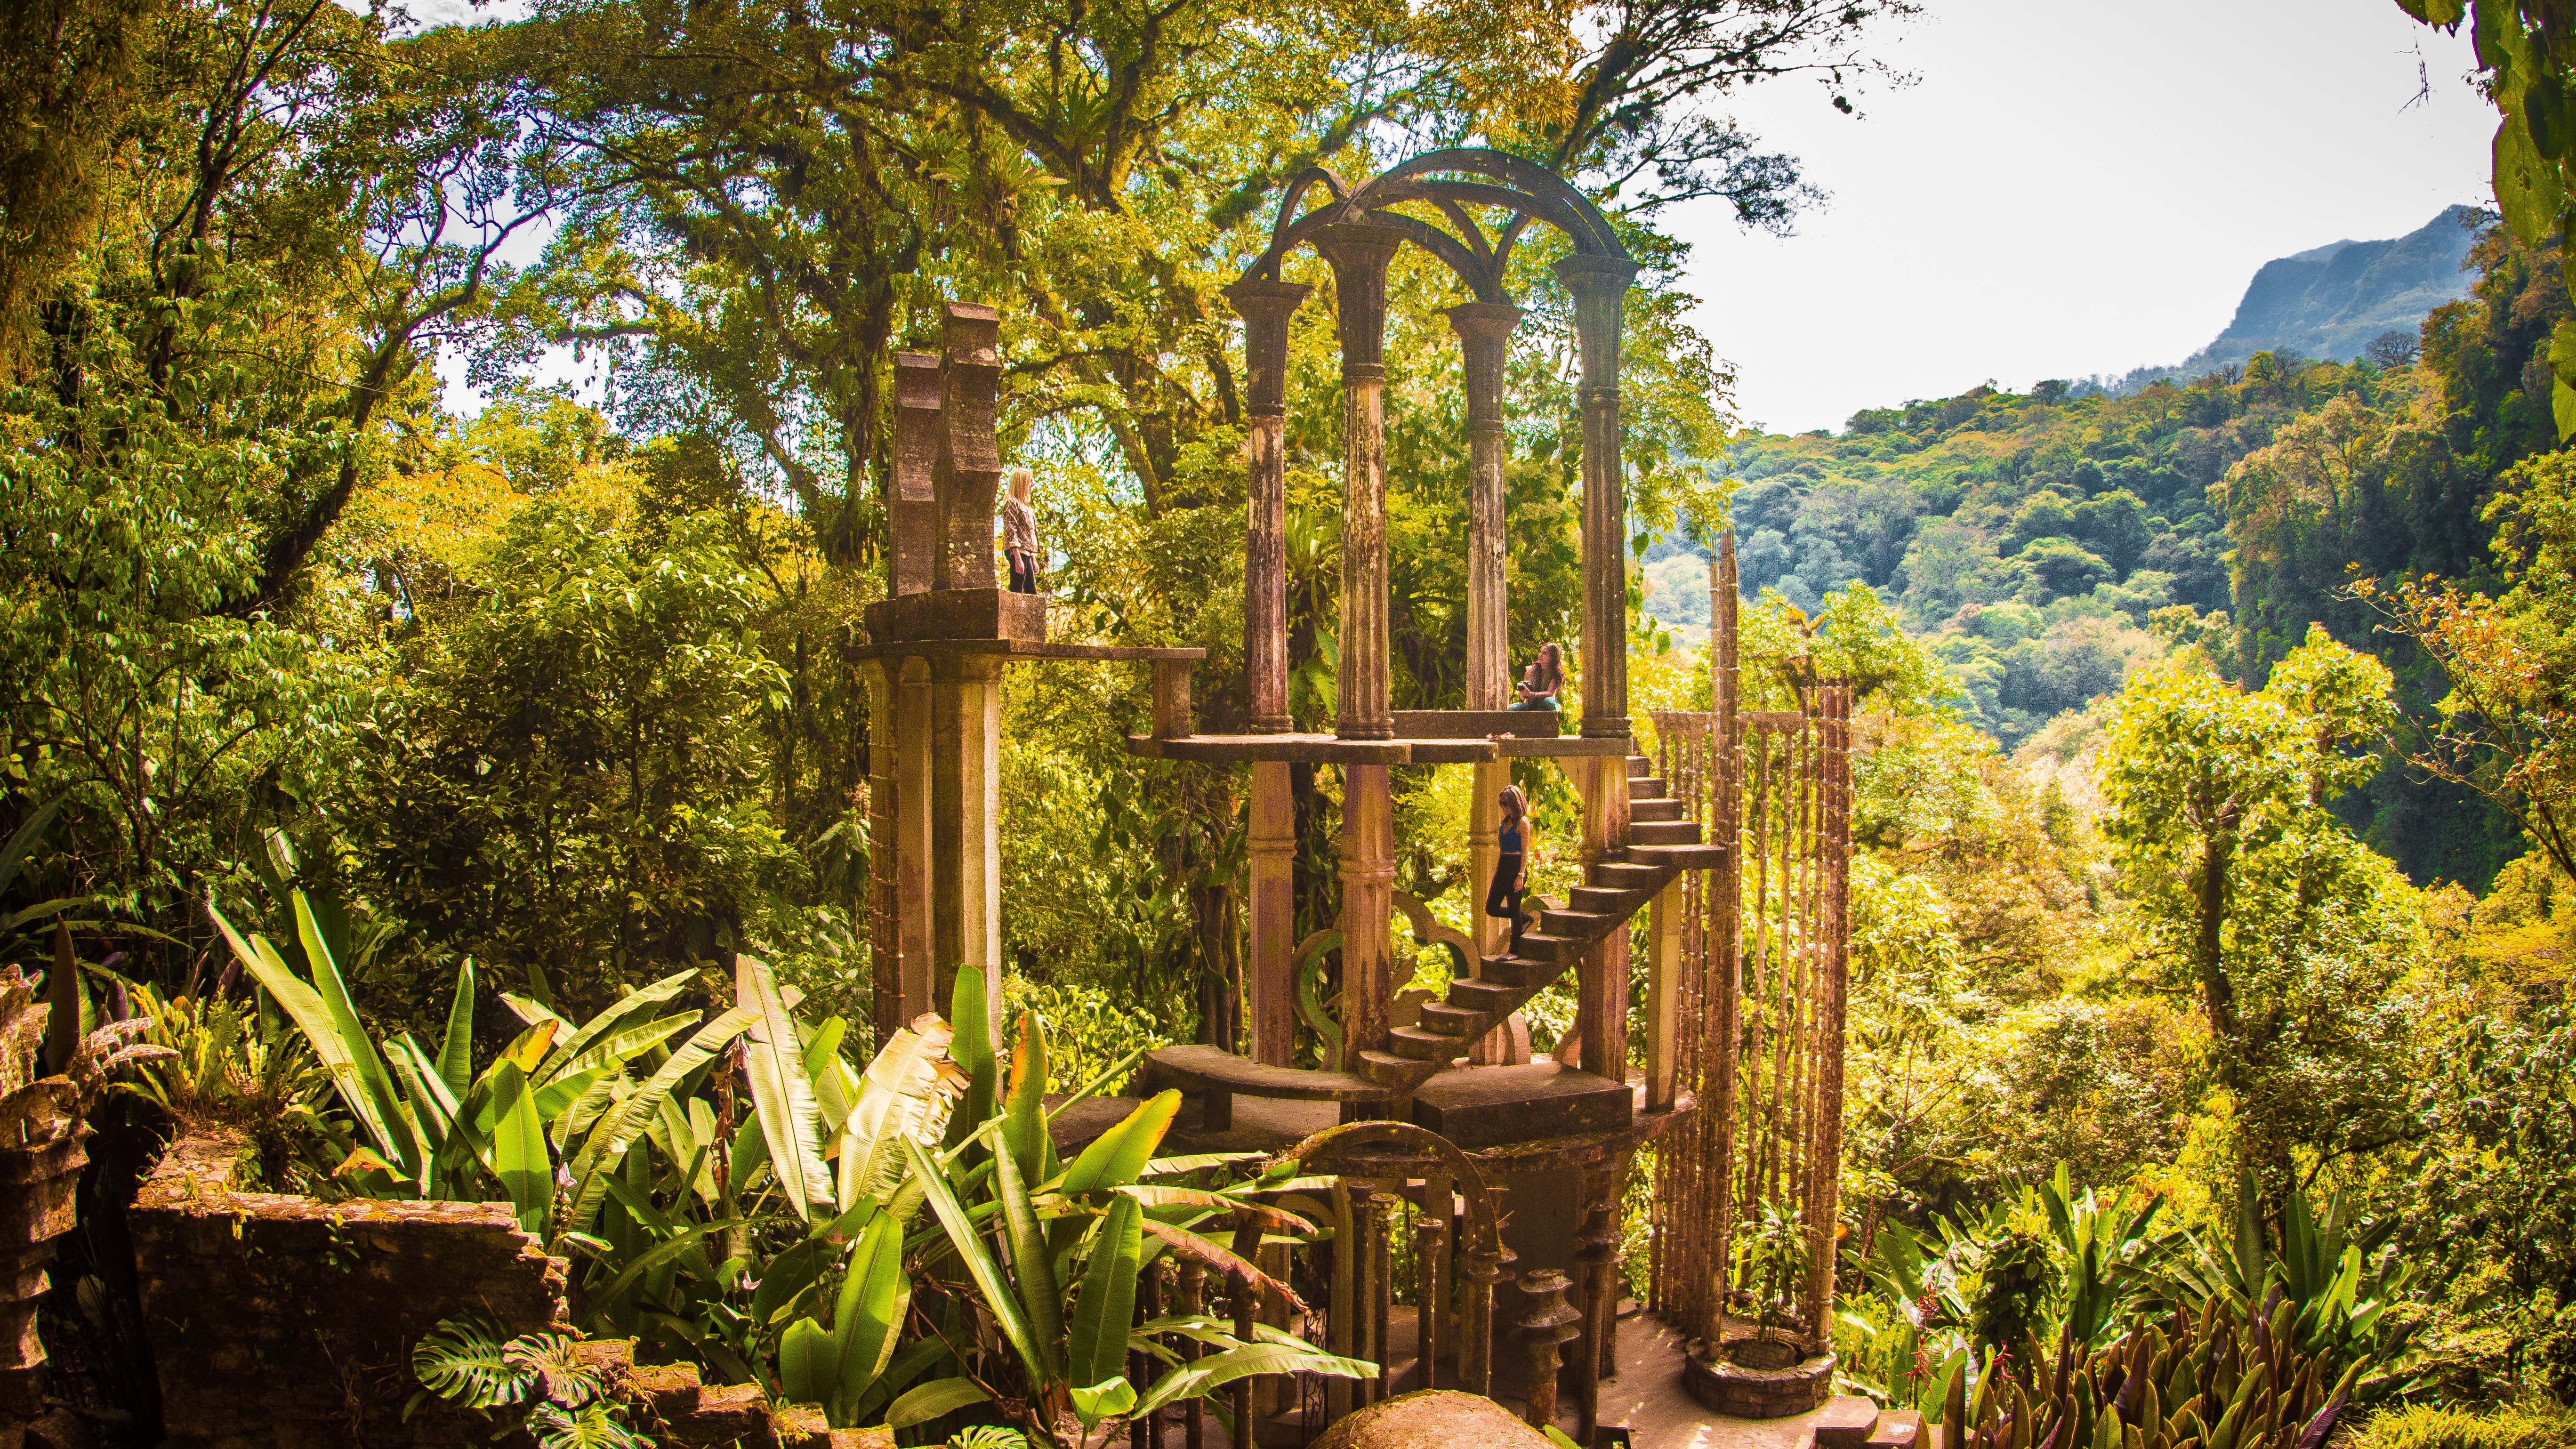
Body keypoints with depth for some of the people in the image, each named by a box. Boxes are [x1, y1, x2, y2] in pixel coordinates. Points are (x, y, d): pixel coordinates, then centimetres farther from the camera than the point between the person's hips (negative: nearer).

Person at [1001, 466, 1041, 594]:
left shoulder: (1024, 505, 21)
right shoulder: (1012, 503, -8)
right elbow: (1011, 532, -16)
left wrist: (1033, 559, 21)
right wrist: (1018, 558, -22)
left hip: (1026, 553, 10)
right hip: (1018, 552, -10)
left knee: (1032, 593, 7)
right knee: (1017, 590, -11)